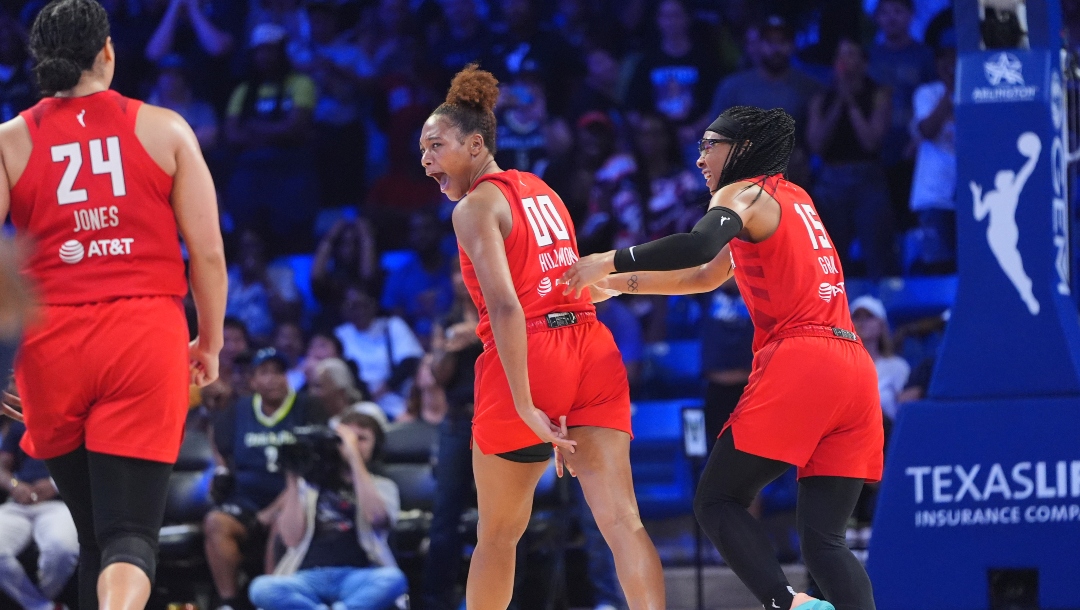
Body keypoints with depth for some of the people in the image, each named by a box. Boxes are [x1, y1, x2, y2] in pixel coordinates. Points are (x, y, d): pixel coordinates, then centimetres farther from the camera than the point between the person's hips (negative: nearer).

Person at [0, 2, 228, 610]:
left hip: (51, 344, 2)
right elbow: (209, 253, 4)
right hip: (146, 340, -2)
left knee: (95, 534, 18)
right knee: (130, 533, -7)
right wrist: (211, 342, 17)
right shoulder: (165, 130, 4)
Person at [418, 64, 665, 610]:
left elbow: (506, 307, -16)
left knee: (497, 535, 11)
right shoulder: (539, 190, 19)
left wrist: (525, 406, -20)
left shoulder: (475, 206, -4)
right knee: (621, 519, -6)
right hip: (594, 347, 6)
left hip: (529, 357, -6)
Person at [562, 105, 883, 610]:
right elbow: (706, 275, 39)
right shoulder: (793, 199, 28)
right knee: (823, 540, 4)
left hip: (797, 364, -7)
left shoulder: (745, 194, 3)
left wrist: (610, 262, -11)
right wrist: (619, 284, 39)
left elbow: (700, 245, -20)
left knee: (717, 502, -2)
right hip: (854, 368, 7)